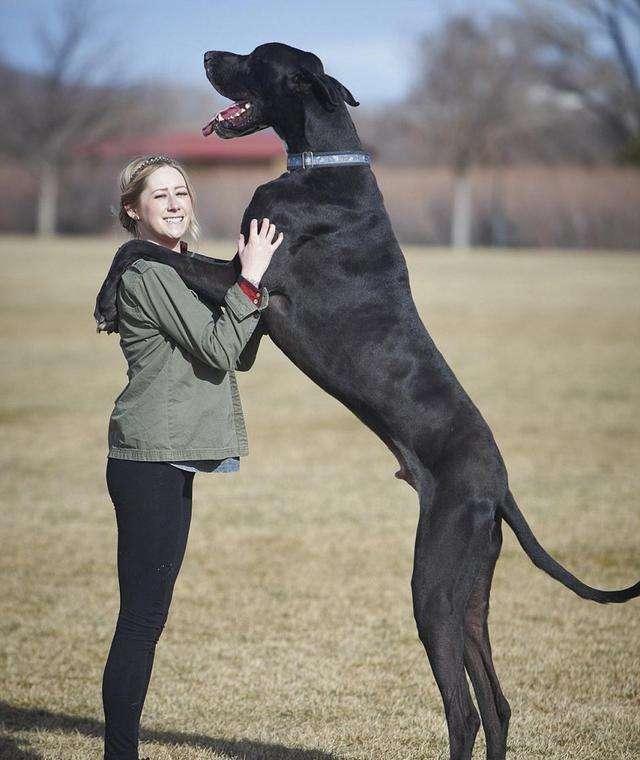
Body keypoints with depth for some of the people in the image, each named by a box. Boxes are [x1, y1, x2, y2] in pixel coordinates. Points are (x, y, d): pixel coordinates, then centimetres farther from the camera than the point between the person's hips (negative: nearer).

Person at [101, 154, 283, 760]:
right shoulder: (148, 274, -12)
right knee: (141, 617, -9)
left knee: (147, 615, 12)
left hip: (169, 464, 10)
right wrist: (249, 279, -15)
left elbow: (240, 358, 14)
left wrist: (256, 287, 2)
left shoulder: (182, 272, 19)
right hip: (149, 461, -10)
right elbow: (218, 352, -17)